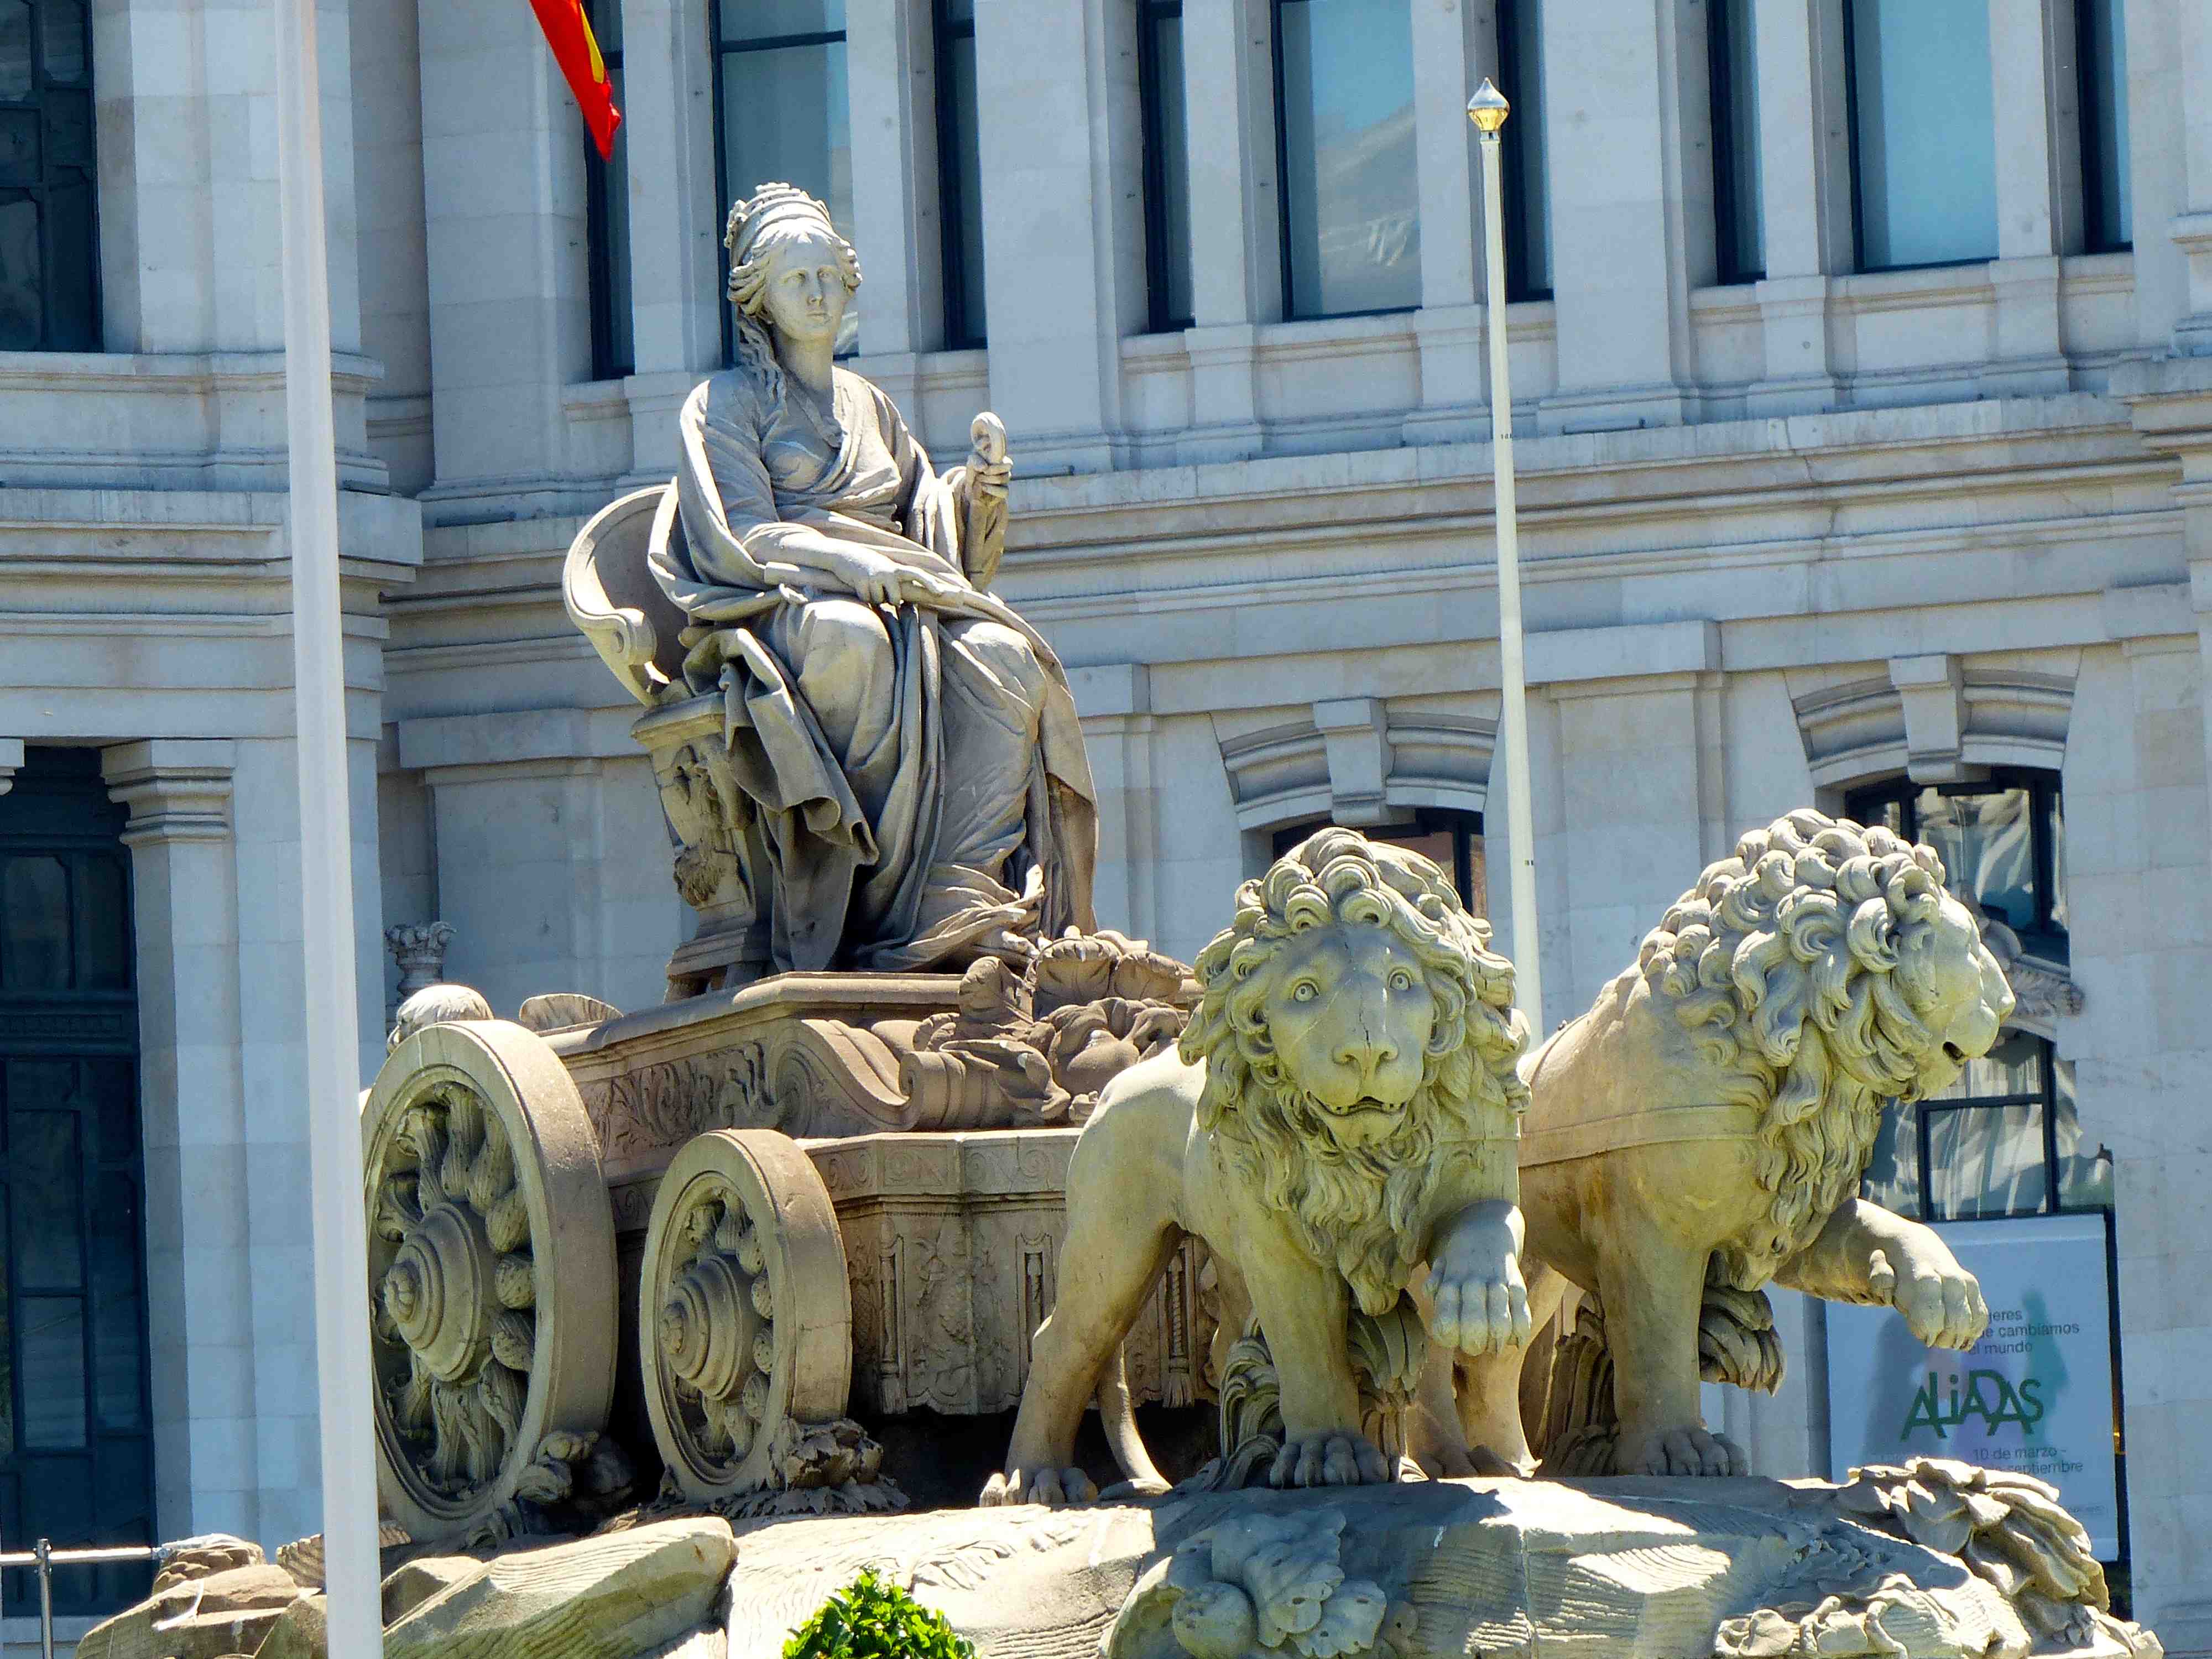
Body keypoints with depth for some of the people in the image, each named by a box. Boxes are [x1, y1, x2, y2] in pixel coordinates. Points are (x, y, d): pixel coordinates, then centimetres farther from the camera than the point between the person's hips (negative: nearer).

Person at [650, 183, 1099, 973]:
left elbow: (926, 522, 23)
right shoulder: (726, 402, 10)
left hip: (896, 594, 5)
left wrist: (977, 487, 1)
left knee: (1003, 658, -29)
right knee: (854, 642, -42)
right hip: (780, 602, -5)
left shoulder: (868, 404, 27)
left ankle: (962, 900, -39)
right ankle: (883, 901, -40)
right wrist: (850, 561, -20)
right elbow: (742, 536, -4)